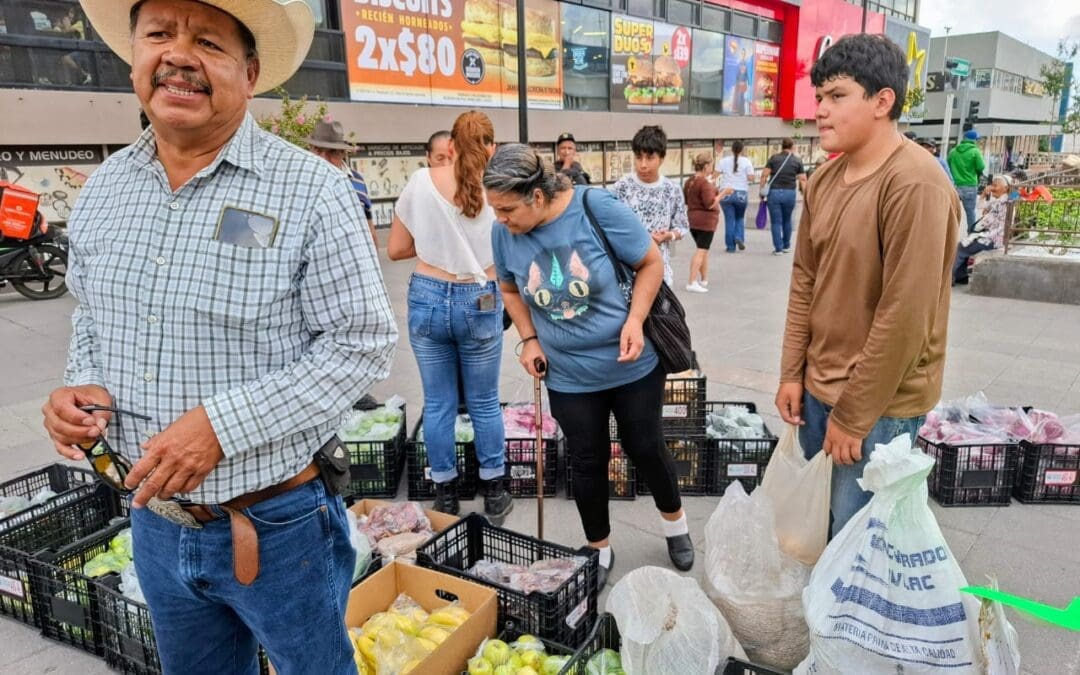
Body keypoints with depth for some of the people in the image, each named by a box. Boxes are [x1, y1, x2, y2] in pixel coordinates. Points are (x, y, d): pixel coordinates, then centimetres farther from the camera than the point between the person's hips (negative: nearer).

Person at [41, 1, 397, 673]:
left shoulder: (311, 191, -17)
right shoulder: (103, 188, 2)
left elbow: (364, 342, -17)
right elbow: (91, 316, 16)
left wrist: (221, 424, -24)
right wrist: (84, 385, -6)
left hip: (278, 524, -5)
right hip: (155, 520, 6)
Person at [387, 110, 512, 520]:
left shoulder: (421, 182, -3)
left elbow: (396, 250, 3)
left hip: (427, 298, 1)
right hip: (480, 304, 0)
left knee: (437, 402, 11)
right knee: (484, 403, 13)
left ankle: (445, 497, 22)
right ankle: (494, 494, 25)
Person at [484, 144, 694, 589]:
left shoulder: (597, 208, -20)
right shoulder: (504, 232, -11)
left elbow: (651, 263, -9)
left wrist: (634, 320, -20)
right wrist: (529, 339, -3)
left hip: (632, 364, -2)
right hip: (568, 375, 2)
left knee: (645, 447, 14)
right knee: (587, 461, 11)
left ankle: (674, 521, 43)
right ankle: (599, 549, 34)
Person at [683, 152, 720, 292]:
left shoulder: (689, 181, 9)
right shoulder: (705, 183, -17)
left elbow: (685, 200, 19)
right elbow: (710, 204, -22)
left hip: (692, 220, 9)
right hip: (705, 220, -9)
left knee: (703, 249, 19)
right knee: (701, 251, -6)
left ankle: (704, 279, 26)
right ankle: (692, 283, -11)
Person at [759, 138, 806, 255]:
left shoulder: (774, 158, 5)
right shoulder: (797, 160, 6)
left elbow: (764, 175, -2)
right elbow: (802, 180, 0)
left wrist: (762, 191, 3)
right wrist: (805, 195, 3)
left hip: (774, 192, -1)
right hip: (790, 193, 1)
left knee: (776, 222, 3)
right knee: (787, 221, 18)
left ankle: (778, 248, 1)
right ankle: (786, 246, 27)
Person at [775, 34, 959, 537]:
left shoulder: (914, 185, -21)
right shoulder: (824, 179, 4)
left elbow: (905, 317, -23)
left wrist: (853, 416, -17)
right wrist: (792, 373, 5)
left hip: (879, 403, -7)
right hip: (818, 387, 7)